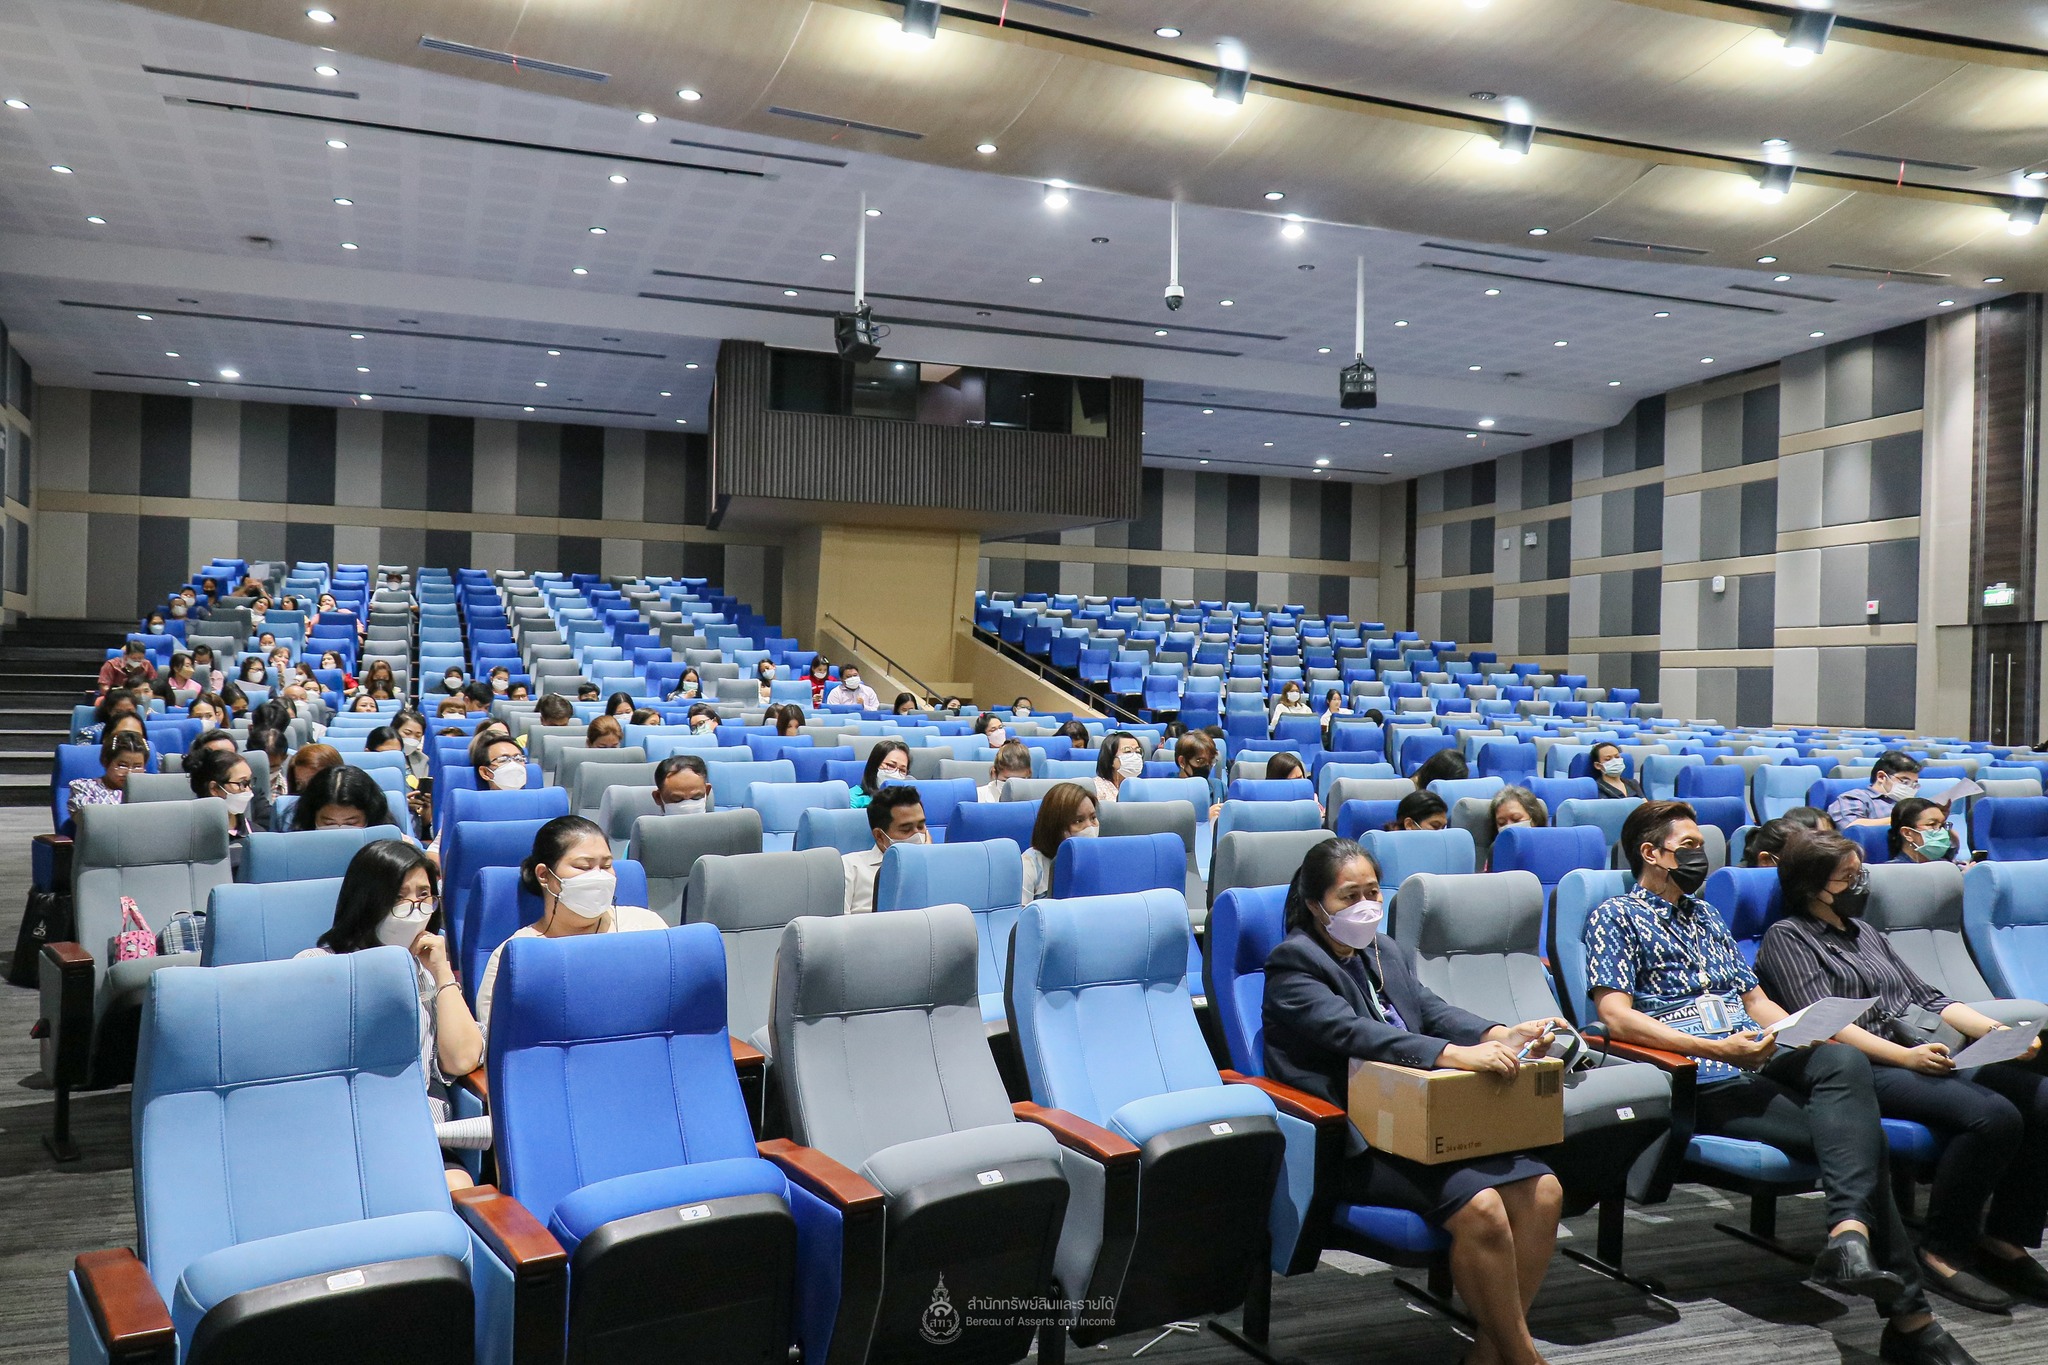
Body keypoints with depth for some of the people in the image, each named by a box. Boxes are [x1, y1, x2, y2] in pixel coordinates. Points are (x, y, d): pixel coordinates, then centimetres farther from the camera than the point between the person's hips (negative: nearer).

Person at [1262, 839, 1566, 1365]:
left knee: (1542, 1190, -10)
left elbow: (1434, 1009, 5)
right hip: (1351, 1143, -8)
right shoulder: (1293, 964, -8)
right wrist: (1455, 1054, -35)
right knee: (1481, 1208, -26)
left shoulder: (1388, 952, 19)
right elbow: (1354, 1033, -23)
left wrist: (1500, 1035, -16)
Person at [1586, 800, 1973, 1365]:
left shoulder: (1706, 915, 30)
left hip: (1766, 1063, 6)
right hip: (1707, 1086, -6)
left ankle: (1851, 1233, -43)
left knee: (1845, 1061, -29)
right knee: (1856, 1133, -25)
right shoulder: (1615, 916, 3)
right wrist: (1715, 1048, -20)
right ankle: (1907, 1312, -25)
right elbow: (1617, 1018, -10)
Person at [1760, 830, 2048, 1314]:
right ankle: (1942, 1251, -15)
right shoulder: (1787, 938, 3)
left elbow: (1929, 1000, 23)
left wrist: (1998, 1031, 5)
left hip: (1930, 1057, 8)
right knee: (1993, 1115, -29)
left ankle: (2004, 1241, -6)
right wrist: (1906, 1056, -21)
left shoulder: (1866, 933, 28)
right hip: (1866, 1071, -7)